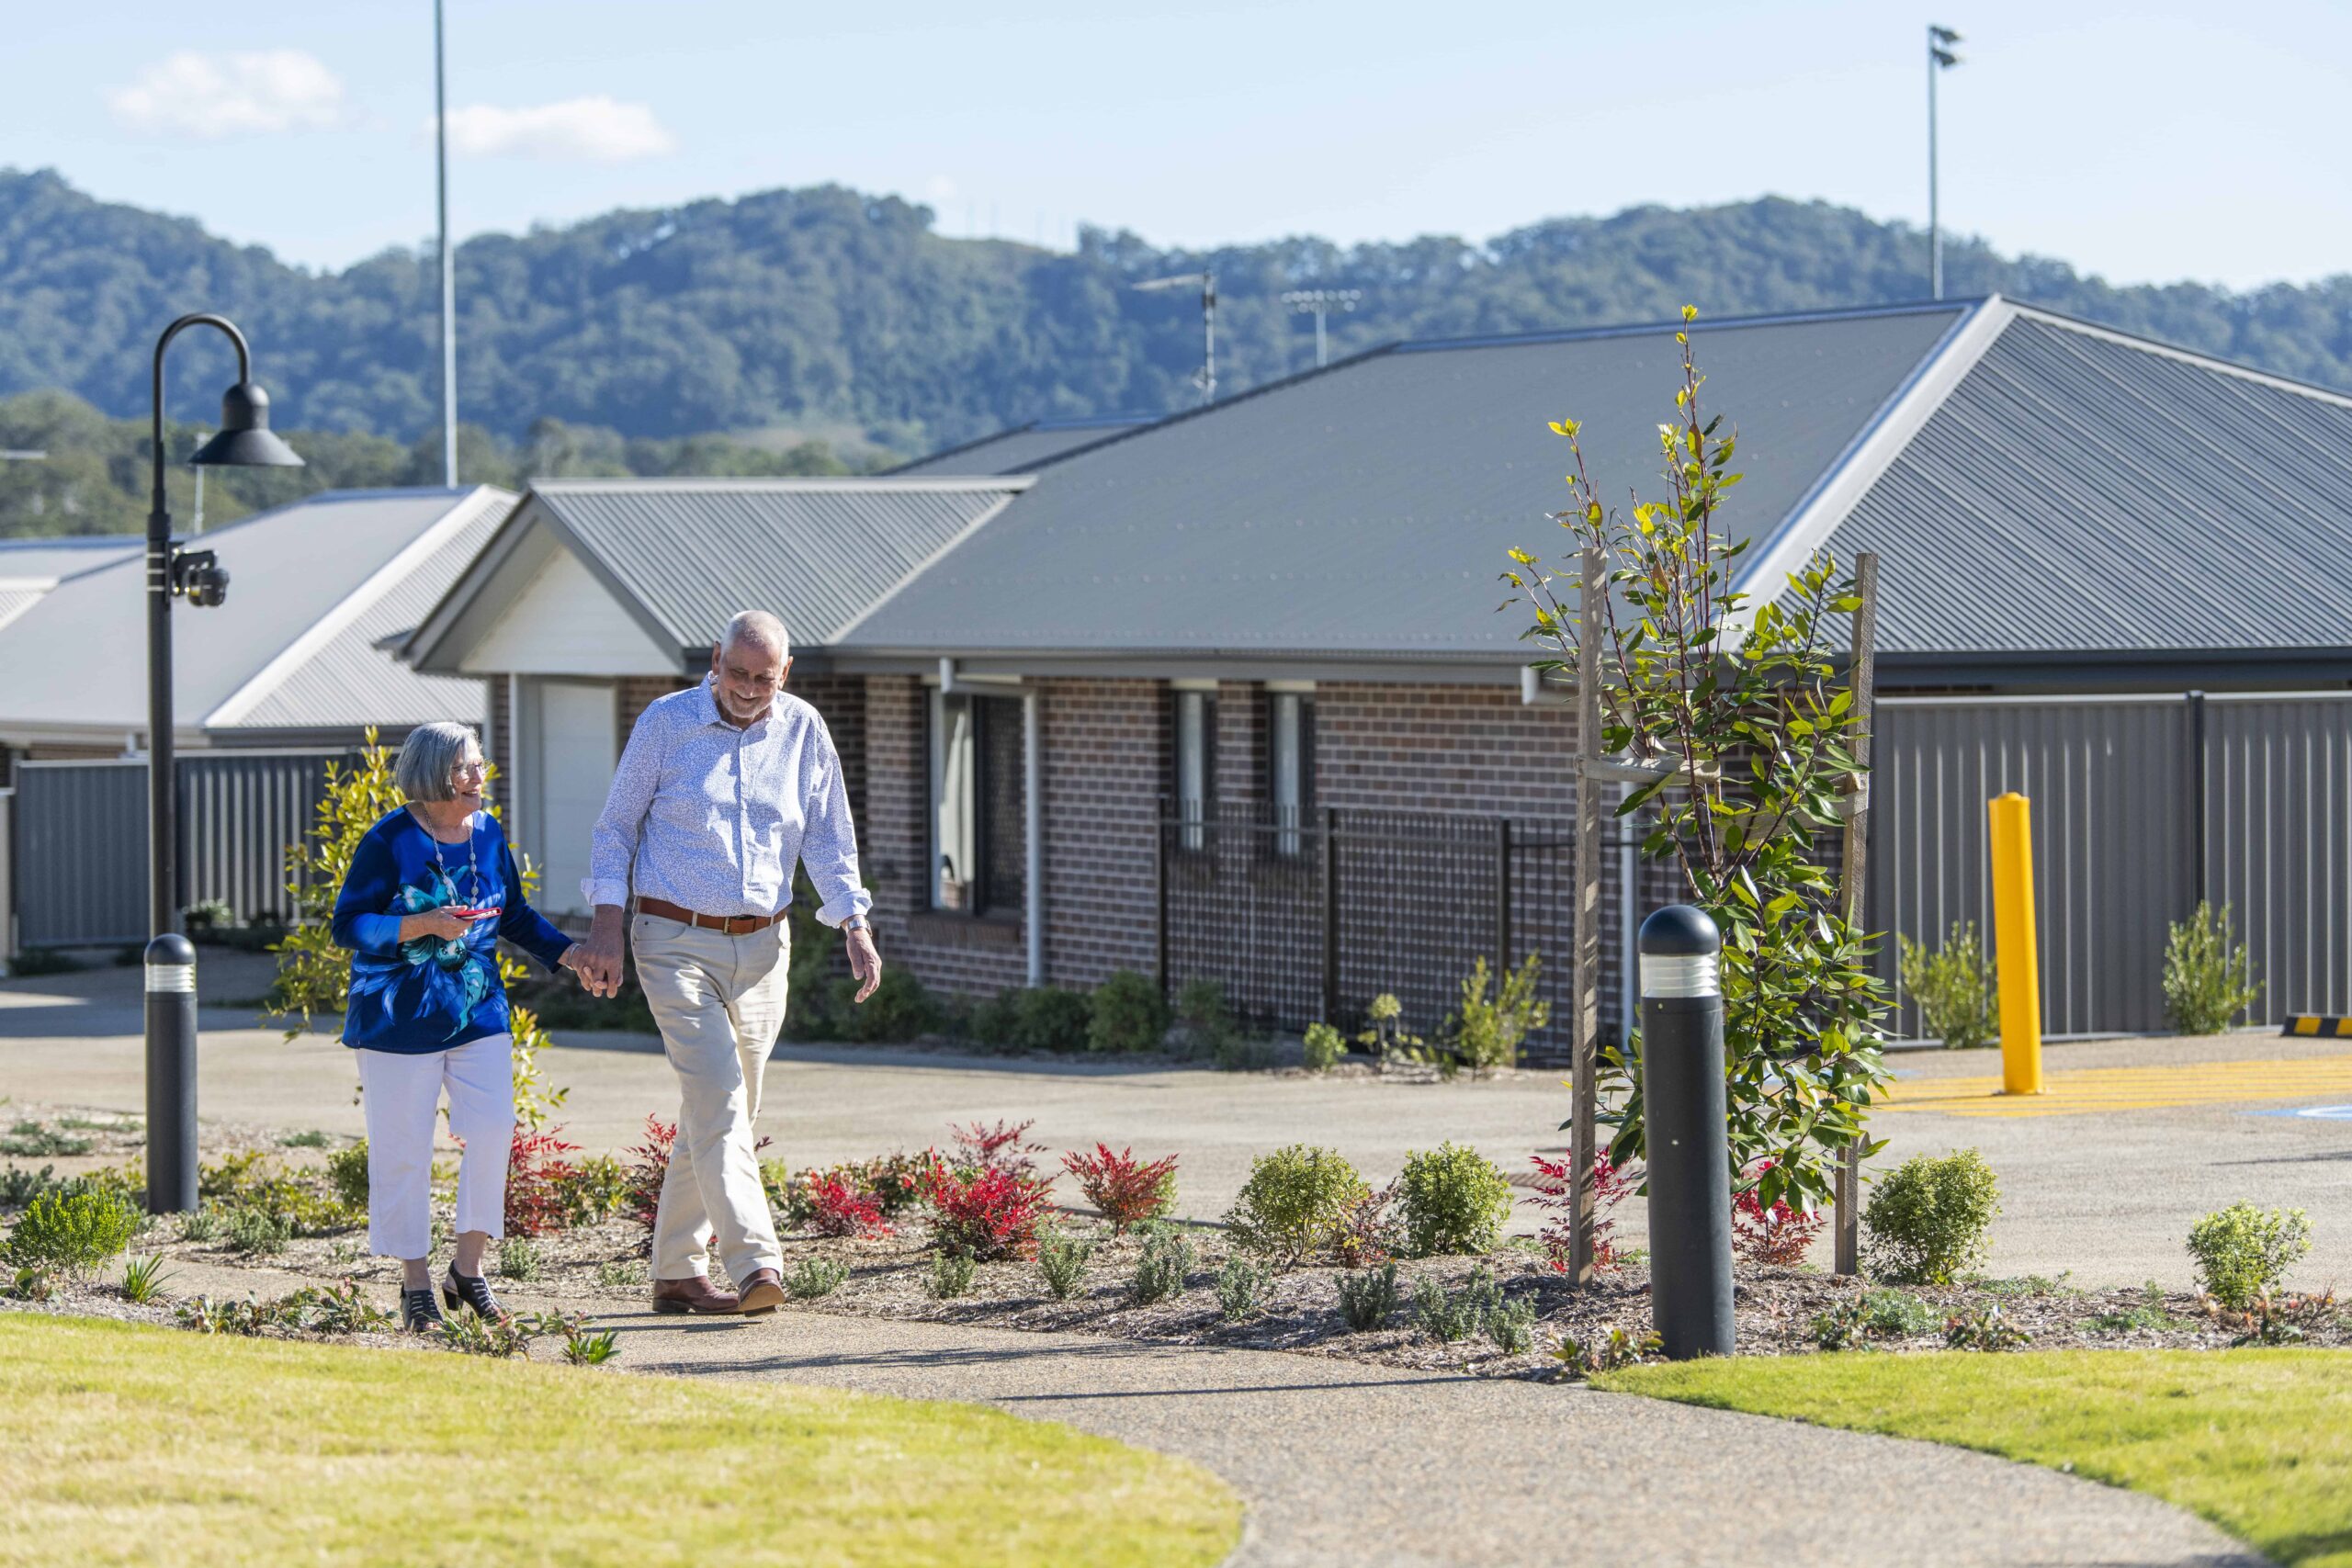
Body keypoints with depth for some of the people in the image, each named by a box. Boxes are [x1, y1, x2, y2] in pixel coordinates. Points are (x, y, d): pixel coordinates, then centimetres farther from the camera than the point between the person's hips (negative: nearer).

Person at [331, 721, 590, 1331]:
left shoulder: (487, 833, 7)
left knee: (492, 1130, -7)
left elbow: (514, 915, 18)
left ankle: (468, 1269, 7)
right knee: (403, 1151, 1)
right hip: (400, 1018, -4)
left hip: (476, 1009, 5)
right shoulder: (389, 841, -10)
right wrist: (422, 926, -22)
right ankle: (416, 1283, 13)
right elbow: (347, 925, -10)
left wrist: (567, 954, 4)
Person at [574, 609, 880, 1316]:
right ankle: (756, 1264, -26)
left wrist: (856, 927, -3)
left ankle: (677, 1272, 17)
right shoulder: (666, 723, -4)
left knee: (720, 1110, 8)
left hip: (761, 944, 4)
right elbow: (616, 827, 1)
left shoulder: (803, 731, 4)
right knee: (718, 1101, -16)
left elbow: (830, 840, 10)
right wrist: (606, 925, -9)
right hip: (676, 942, -4)